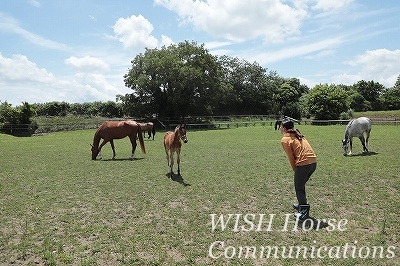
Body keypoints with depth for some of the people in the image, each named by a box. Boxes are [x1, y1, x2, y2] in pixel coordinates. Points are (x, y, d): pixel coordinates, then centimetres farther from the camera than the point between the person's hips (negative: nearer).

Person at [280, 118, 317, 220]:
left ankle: (305, 212, 10)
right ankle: (302, 205, 42)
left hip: (303, 164, -8)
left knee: (299, 188, 10)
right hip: (313, 162, 8)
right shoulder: (297, 135, 18)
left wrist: (295, 170, 8)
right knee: (301, 185, 27)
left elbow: (291, 157, -5)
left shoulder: (284, 139, -4)